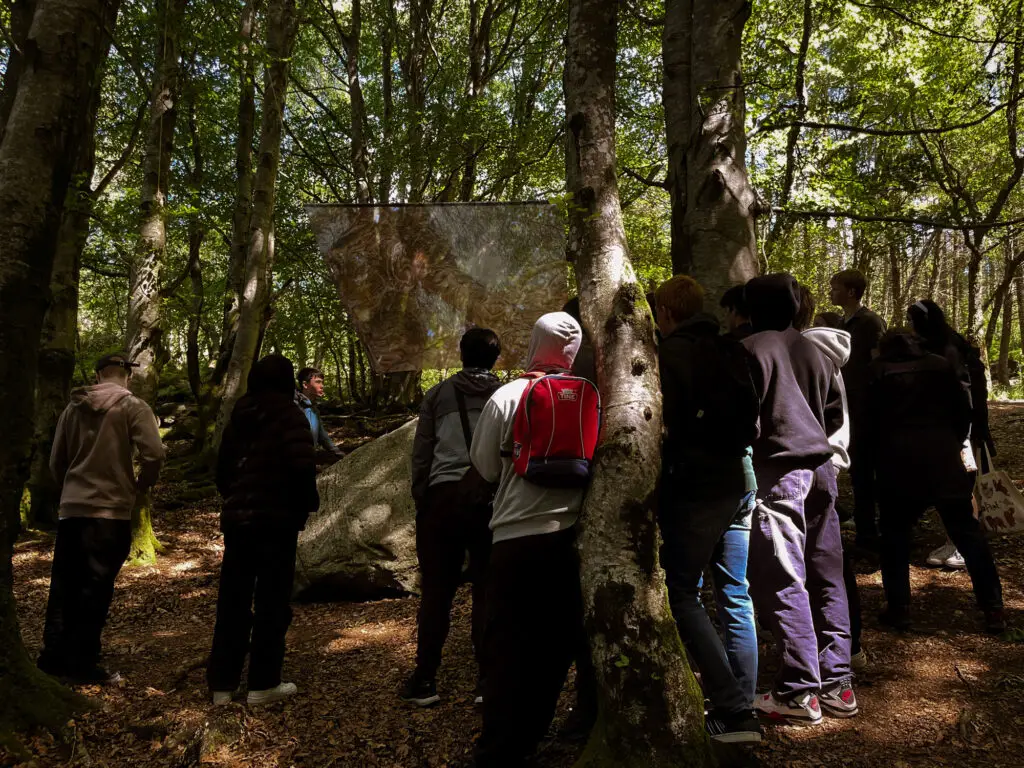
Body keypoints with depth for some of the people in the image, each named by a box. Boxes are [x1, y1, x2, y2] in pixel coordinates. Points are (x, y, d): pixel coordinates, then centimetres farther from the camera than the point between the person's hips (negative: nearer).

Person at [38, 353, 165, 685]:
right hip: (111, 510, -5)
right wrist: (140, 487, 0)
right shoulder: (133, 407, -7)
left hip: (71, 509, 5)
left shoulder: (73, 407, 8)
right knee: (95, 588, 2)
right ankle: (82, 664, 7)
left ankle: (54, 657, 22)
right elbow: (154, 454, -16)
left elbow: (56, 461, 13)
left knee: (64, 586, 14)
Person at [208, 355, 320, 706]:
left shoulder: (238, 418, 11)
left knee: (232, 600, 11)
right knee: (272, 600, 3)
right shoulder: (288, 415, -8)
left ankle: (222, 682, 16)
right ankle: (263, 683, 8)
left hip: (236, 518, 6)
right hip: (276, 518, -6)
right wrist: (308, 504, -6)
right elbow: (302, 466, -21)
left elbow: (222, 467, 15)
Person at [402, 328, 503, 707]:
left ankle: (424, 680, 13)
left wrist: (421, 502, 15)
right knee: (488, 591, 6)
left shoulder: (439, 394, 10)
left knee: (436, 591, 7)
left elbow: (420, 455, 9)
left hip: (444, 495, 0)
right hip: (492, 498, 0)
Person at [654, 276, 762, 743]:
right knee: (735, 596, 11)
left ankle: (731, 710, -3)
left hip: (696, 485, -7)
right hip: (739, 481, 7)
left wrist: (657, 490, -7)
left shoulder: (669, 353, -8)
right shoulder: (731, 350, 12)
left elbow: (666, 426, -15)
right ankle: (743, 711, 17)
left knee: (682, 594, 2)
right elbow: (751, 417, 16)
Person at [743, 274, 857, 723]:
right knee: (827, 579, 11)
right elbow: (835, 415, 16)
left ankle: (800, 692, 2)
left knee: (783, 583, -2)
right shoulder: (814, 352, 12)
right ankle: (837, 684, 18)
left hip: (776, 472, -7)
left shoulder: (752, 348, -8)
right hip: (820, 467, 7)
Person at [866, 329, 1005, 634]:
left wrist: (877, 457, 16)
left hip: (897, 459, -1)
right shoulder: (941, 365, 9)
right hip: (942, 456, 1)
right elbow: (963, 410, 10)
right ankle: (993, 609, 8)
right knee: (967, 531, 7)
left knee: (895, 533, 10)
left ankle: (898, 608, 6)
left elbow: (870, 418, 5)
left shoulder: (879, 371, 5)